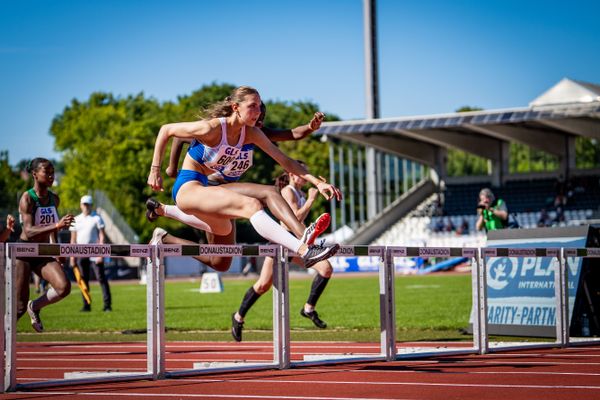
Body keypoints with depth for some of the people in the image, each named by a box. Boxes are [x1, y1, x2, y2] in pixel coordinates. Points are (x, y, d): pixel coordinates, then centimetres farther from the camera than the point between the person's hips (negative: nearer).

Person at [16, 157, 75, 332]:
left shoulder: (54, 199, 4)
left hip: (43, 254, 5)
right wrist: (57, 225, -37)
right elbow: (28, 231, -27)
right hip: (23, 253, -5)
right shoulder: (27, 198, -15)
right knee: (19, 306, -6)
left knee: (64, 287, -19)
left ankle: (35, 307, 9)